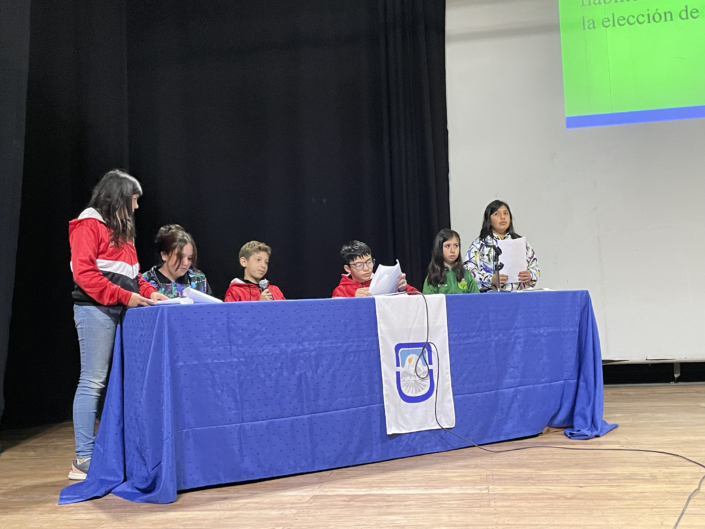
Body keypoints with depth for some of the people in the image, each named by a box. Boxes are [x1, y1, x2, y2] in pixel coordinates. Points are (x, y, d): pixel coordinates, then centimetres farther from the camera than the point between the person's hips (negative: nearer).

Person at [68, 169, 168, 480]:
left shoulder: (121, 229, 21)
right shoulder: (88, 225, -5)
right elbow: (83, 273, -15)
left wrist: (149, 292, 6)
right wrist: (125, 296, -18)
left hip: (120, 312, 9)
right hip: (95, 311, -9)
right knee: (93, 382, -7)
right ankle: (83, 461, -2)